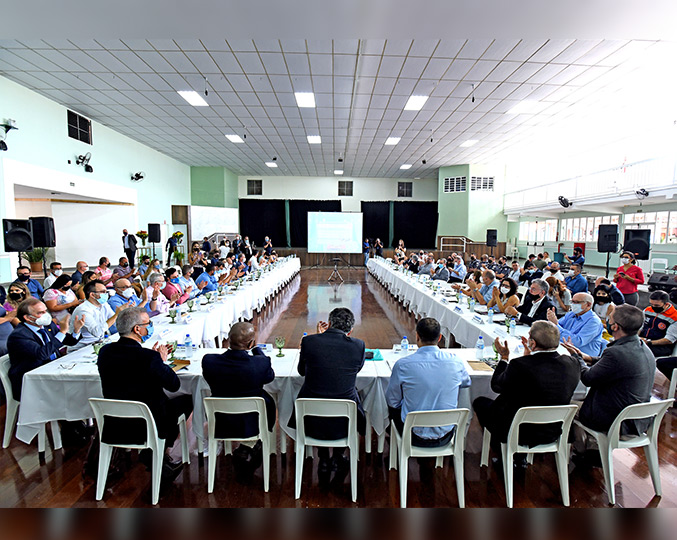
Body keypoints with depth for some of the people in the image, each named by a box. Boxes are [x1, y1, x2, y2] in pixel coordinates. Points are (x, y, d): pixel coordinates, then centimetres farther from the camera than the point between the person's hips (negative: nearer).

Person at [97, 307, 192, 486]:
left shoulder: (105, 351, -6)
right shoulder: (149, 357, -26)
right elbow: (174, 384, -14)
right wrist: (161, 361, -1)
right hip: (146, 427, -7)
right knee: (186, 400, 15)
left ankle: (155, 456, 30)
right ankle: (154, 455, 26)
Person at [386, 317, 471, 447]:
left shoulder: (402, 364, -19)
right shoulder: (455, 361, -11)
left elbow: (392, 401, -5)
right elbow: (466, 383, 12)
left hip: (415, 438, -2)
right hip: (445, 438, 3)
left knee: (394, 405, 25)